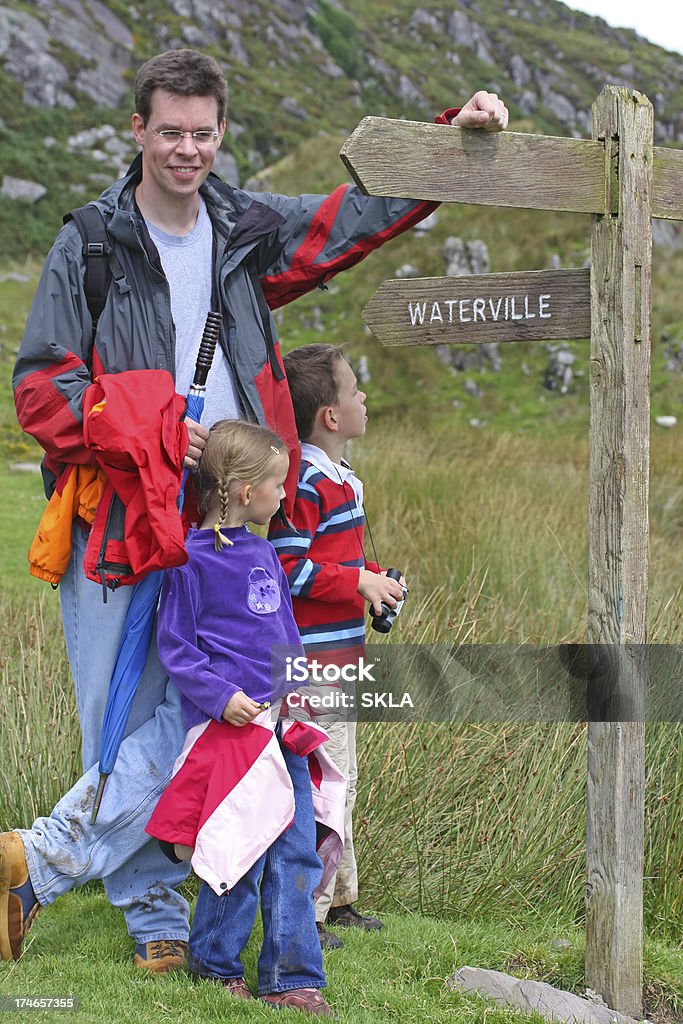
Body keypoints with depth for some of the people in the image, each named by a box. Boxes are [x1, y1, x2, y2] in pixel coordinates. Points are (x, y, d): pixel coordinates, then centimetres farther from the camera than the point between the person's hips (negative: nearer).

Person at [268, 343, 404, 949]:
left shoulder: (341, 479, 15)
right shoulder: (305, 485, -17)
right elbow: (288, 568, -22)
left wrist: (375, 580, 10)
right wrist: (359, 583, -18)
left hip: (339, 656, 10)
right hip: (312, 658, -10)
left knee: (340, 779, 18)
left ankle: (338, 897, 29)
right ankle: (303, 914, 0)